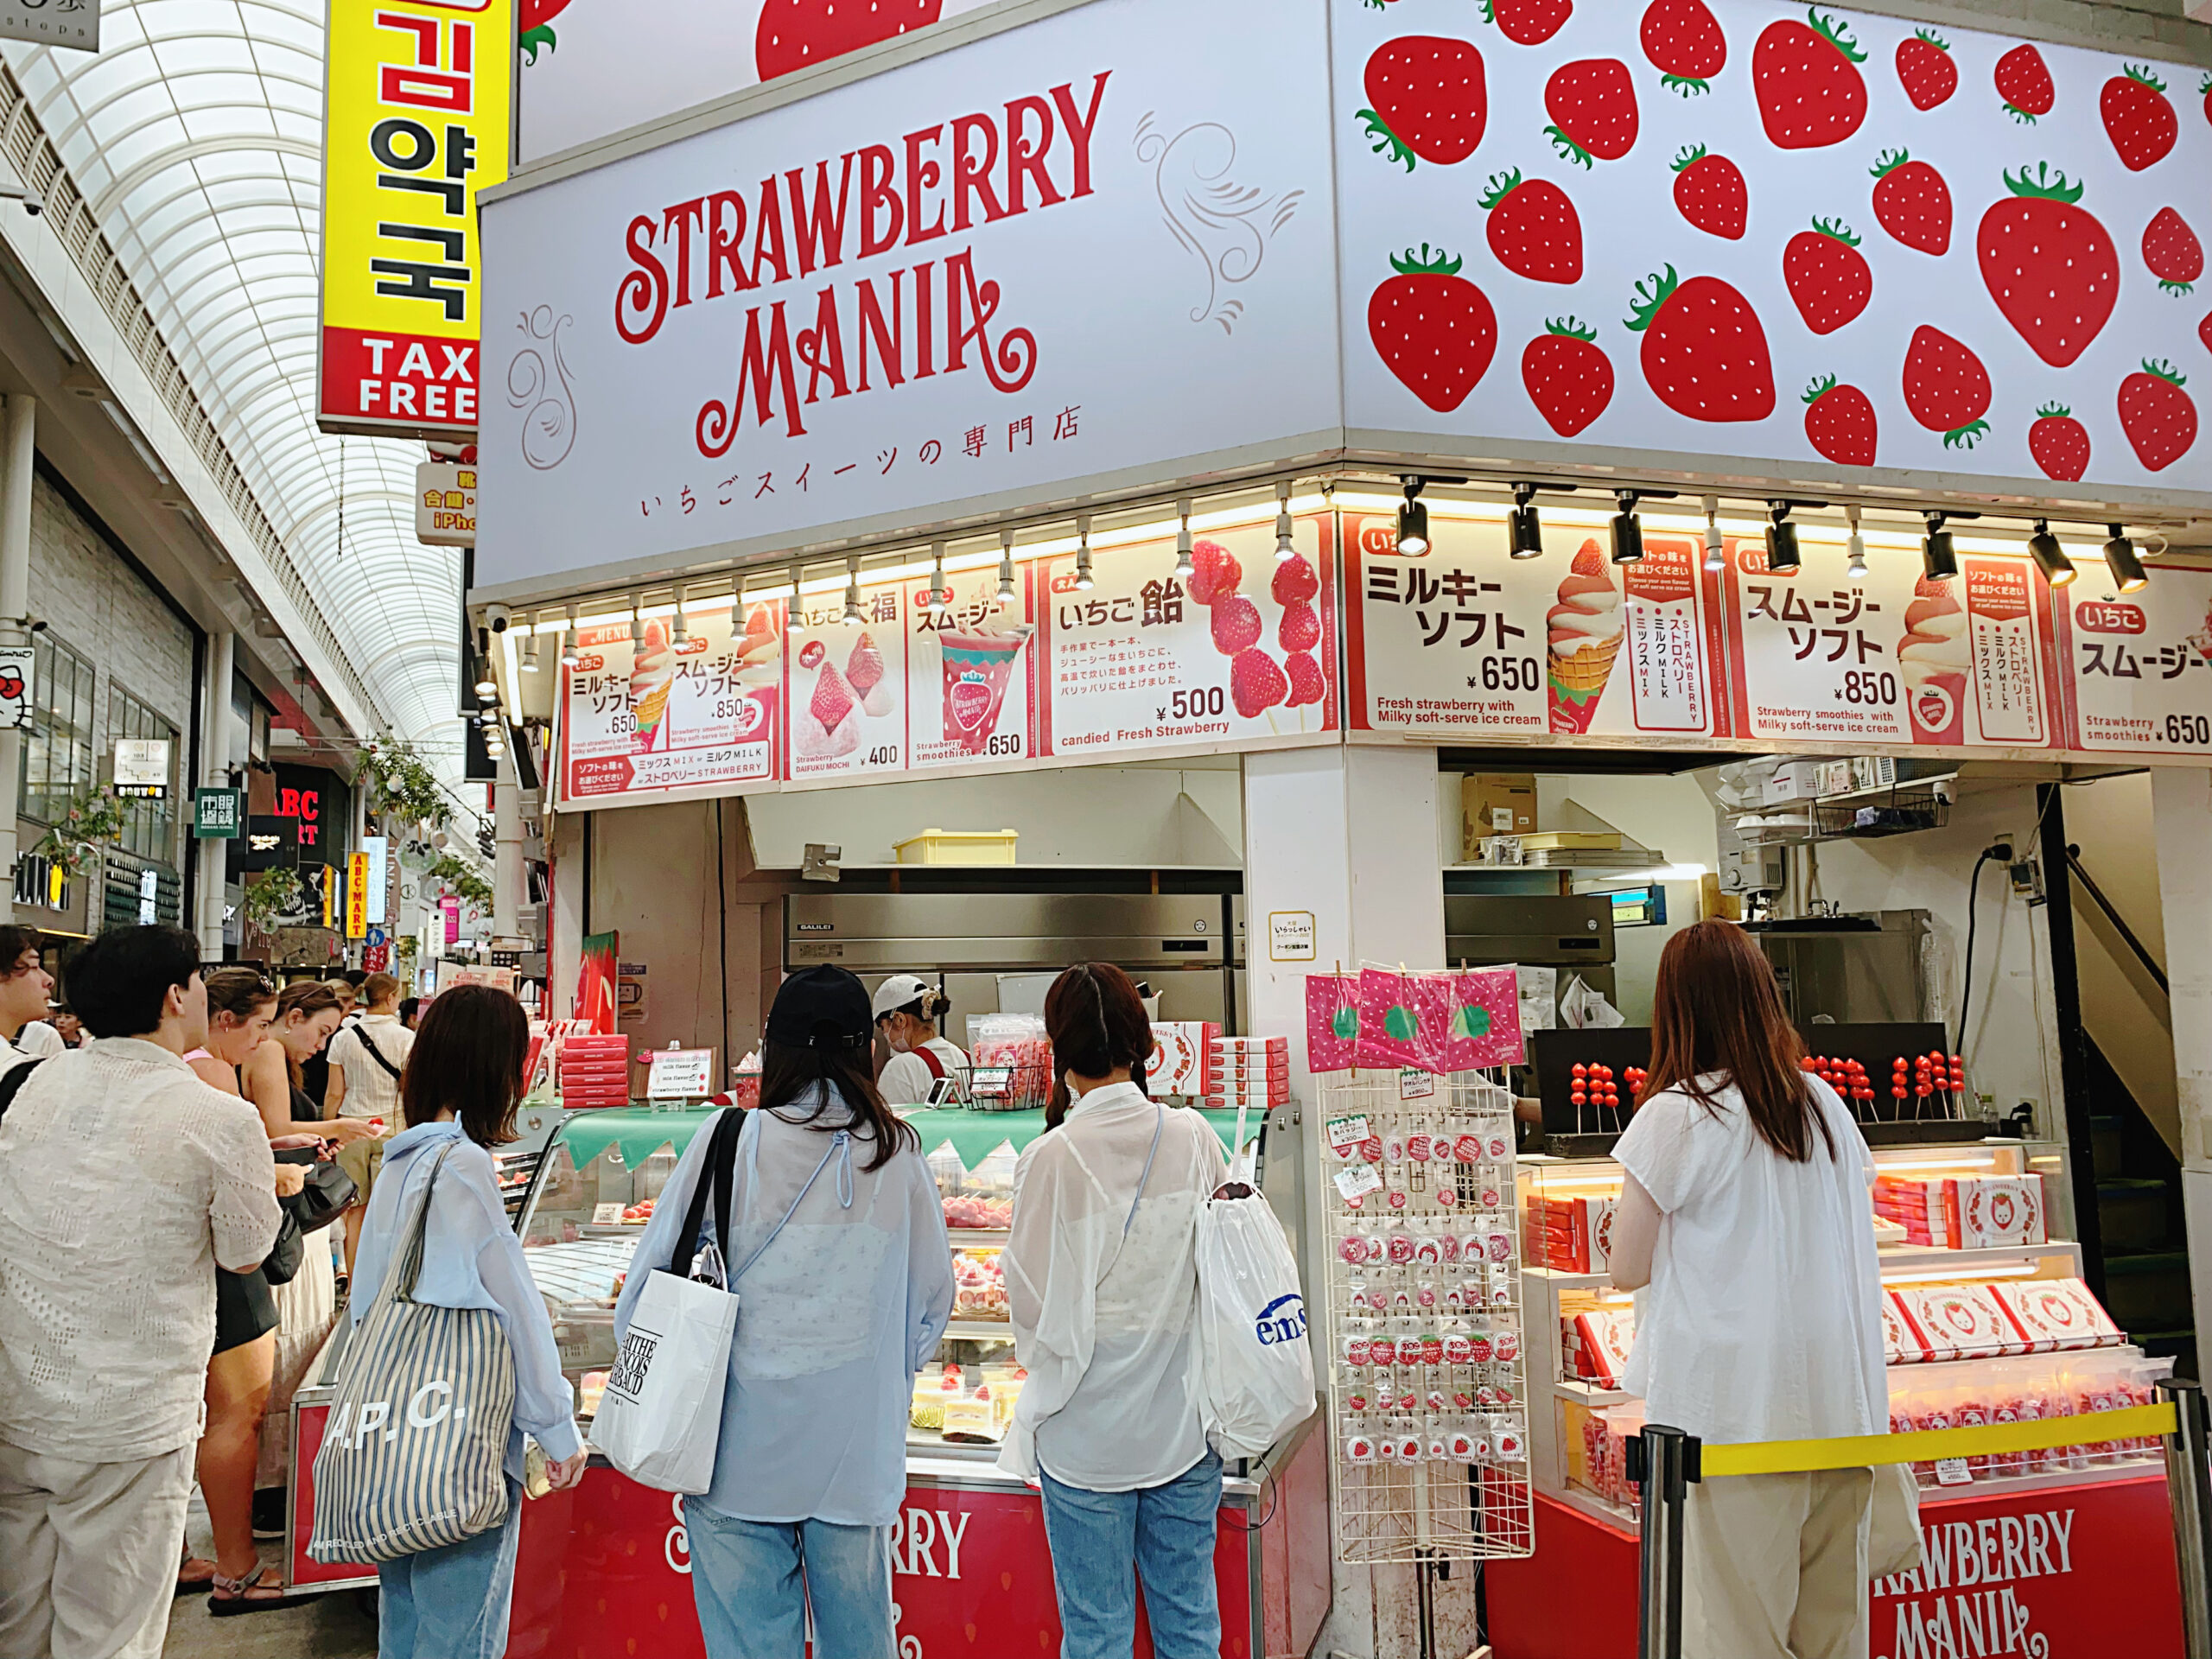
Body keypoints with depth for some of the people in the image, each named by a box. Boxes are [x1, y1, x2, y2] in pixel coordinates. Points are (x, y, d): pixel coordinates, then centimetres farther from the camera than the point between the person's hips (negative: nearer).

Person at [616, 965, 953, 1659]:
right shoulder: (898, 1154, -4)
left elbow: (649, 1288, -3)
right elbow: (932, 1297, 6)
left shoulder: (729, 1144, -9)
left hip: (741, 1451, -2)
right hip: (858, 1448, 2)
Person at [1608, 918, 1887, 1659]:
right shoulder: (1826, 1106, 8)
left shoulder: (1675, 1117, -11)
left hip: (1736, 1409, -6)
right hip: (1840, 1405, 6)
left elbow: (1628, 1268, -6)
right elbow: (1854, 1253, 14)